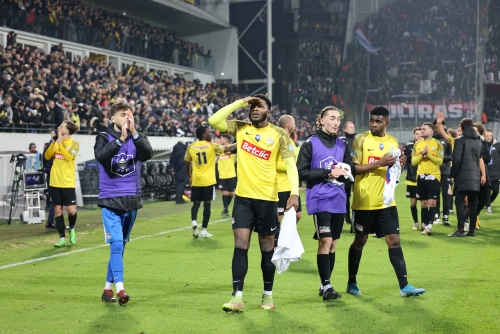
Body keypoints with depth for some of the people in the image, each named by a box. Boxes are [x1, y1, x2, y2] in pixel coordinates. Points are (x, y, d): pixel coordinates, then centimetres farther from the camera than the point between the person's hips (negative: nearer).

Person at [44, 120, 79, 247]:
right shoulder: (56, 142, 10)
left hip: (68, 183, -4)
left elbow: (69, 157, -21)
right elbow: (47, 156, -1)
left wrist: (60, 142, -21)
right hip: (54, 182, 4)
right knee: (57, 210, 4)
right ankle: (62, 238, 10)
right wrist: (53, 142, -12)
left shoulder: (74, 143, -4)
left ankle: (72, 229, 22)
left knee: (71, 210, -8)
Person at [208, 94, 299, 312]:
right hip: (243, 196, 2)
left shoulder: (279, 134, -3)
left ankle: (268, 295, 21)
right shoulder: (240, 128, 4)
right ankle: (237, 297, -4)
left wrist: (294, 192, -21)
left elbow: (290, 163, -9)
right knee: (240, 245, -4)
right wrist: (239, 103, -9)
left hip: (267, 198, -2)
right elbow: (213, 121, -8)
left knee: (267, 247, 8)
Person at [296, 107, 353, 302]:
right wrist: (327, 173, -14)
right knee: (325, 242, -13)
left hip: (338, 200, 5)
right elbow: (302, 172, -8)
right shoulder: (311, 144, -3)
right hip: (320, 200, -5)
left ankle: (325, 286, 17)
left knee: (333, 244, 8)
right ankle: (326, 287, -9)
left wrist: (342, 172, -8)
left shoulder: (342, 145, 11)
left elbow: (350, 171, 14)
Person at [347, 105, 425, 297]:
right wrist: (379, 163, -22)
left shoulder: (393, 142, 9)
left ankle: (404, 286, -1)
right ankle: (351, 283, 22)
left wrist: (399, 165, -6)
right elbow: (354, 168, -13)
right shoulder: (361, 140, -6)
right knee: (360, 241, 8)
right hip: (364, 202, -4)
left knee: (394, 241, -1)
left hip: (386, 201, 4)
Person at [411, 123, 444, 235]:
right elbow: (413, 161, 5)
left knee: (431, 202, -10)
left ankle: (429, 225, -11)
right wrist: (421, 155, -11)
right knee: (423, 203, 7)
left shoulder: (437, 144, -2)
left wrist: (428, 154, -17)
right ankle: (424, 225, 13)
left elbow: (440, 161, -9)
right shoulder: (417, 144, 9)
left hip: (433, 176, -4)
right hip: (421, 176, 4)